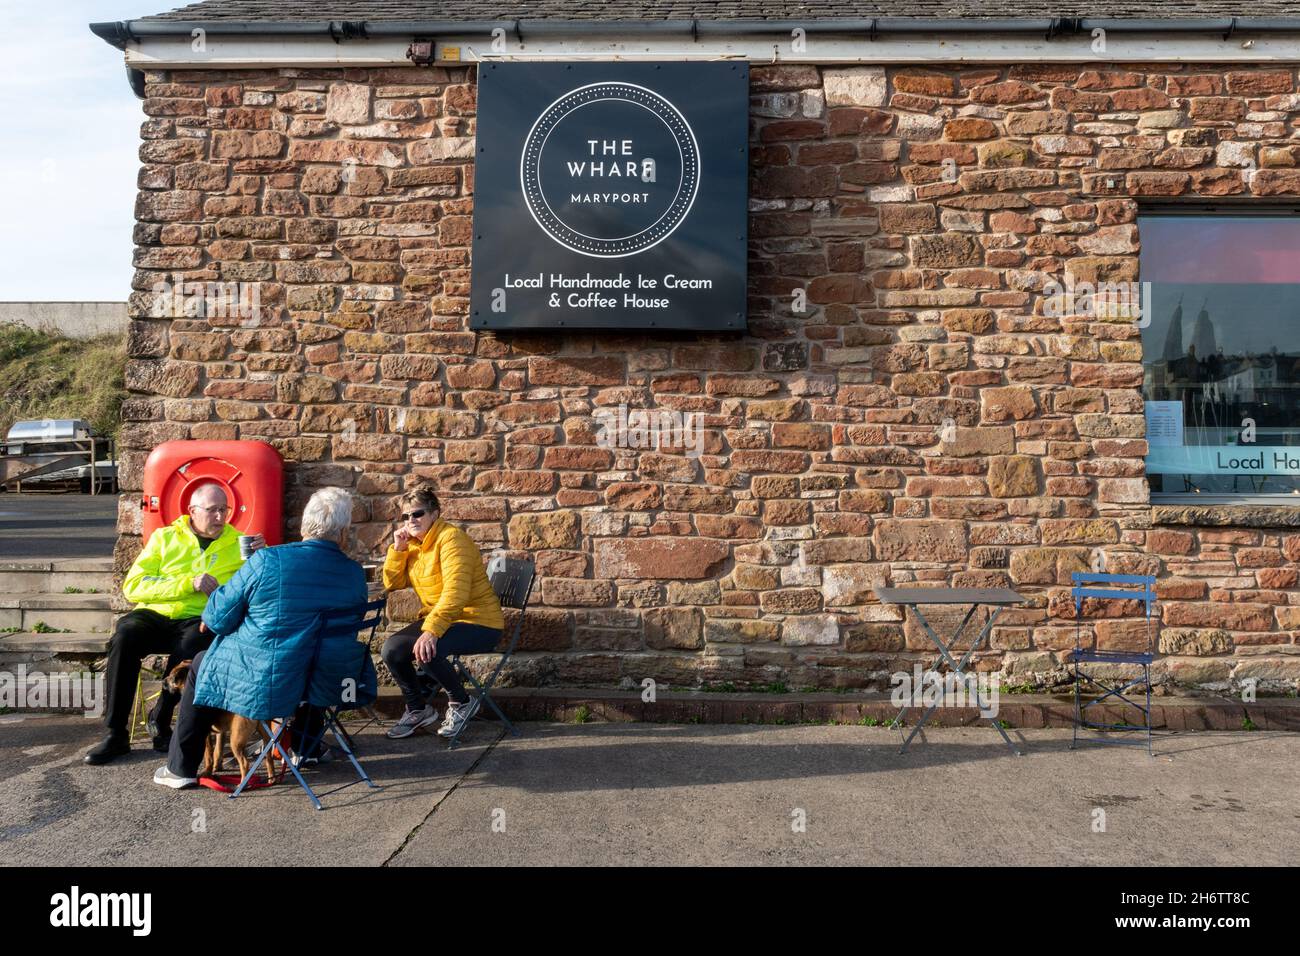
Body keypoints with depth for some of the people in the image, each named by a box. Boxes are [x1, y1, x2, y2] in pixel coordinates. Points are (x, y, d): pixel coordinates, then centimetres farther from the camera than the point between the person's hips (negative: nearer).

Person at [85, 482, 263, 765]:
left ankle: (160, 720, -11)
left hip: (200, 620, -1)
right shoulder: (164, 537, 13)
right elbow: (133, 586, 1)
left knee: (191, 644, -35)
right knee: (125, 634, -30)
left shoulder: (238, 543, 14)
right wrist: (188, 584, -10)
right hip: (154, 614, 1)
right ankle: (116, 734, -18)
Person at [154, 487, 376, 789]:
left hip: (266, 686, -3)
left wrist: (210, 619, 16)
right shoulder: (356, 574, -8)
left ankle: (181, 769, 34)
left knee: (202, 664, 26)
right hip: (328, 685, 4)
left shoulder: (267, 560, -18)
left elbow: (218, 618, -9)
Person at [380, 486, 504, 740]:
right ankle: (418, 709, 11)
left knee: (425, 650, -31)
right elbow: (393, 583, 11)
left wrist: (431, 630, -38)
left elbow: (456, 592, -29)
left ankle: (461, 702, -5)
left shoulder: (451, 538, -17)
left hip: (478, 623, -8)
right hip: (438, 620, 8)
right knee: (393, 650, -11)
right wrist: (398, 548, -2)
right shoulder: (414, 544, 10)